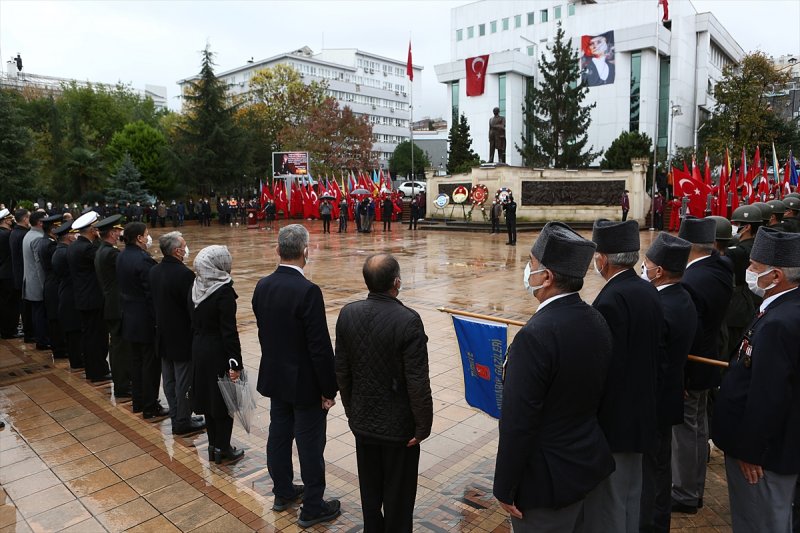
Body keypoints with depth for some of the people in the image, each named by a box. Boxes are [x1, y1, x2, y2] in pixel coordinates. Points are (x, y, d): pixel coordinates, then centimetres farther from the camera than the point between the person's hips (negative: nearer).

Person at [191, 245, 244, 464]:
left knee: (209, 396, 17)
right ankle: (223, 449, 19)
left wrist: (198, 345, 17)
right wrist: (235, 363, -18)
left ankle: (213, 445, 30)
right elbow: (229, 330, -22)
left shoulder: (196, 286, 1)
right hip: (219, 352, -7)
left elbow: (195, 321, 8)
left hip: (199, 350, 7)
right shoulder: (224, 291, -21)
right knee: (224, 399, 7)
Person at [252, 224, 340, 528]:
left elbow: (263, 332, 8)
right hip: (304, 381, -7)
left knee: (279, 435, 20)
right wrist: (329, 389, -12)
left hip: (274, 376, 7)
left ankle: (283, 492, 39)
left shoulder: (262, 286, -3)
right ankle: (312, 508, 22)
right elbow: (320, 346, -23)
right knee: (310, 445, 7)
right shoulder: (307, 291, -25)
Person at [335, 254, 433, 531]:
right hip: (398, 424, -5)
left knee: (370, 489, 23)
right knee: (398, 495, 15)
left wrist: (350, 409, 13)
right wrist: (423, 425, -8)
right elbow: (418, 383, -21)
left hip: (362, 421, 5)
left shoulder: (348, 314, -9)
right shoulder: (408, 320, -25)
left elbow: (341, 371, 0)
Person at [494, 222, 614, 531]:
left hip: (547, 478, -7)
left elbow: (518, 424, -25)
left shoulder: (535, 336, -30)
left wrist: (505, 488, -14)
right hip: (588, 461, 8)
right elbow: (594, 393, 7)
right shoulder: (596, 321, -4)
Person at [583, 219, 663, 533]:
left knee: (606, 503, 8)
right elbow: (657, 351, 9)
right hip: (641, 411, 9)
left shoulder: (611, 300, -25)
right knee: (629, 495, 25)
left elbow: (606, 366, -24)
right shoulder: (649, 291, 2)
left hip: (613, 416, -9)